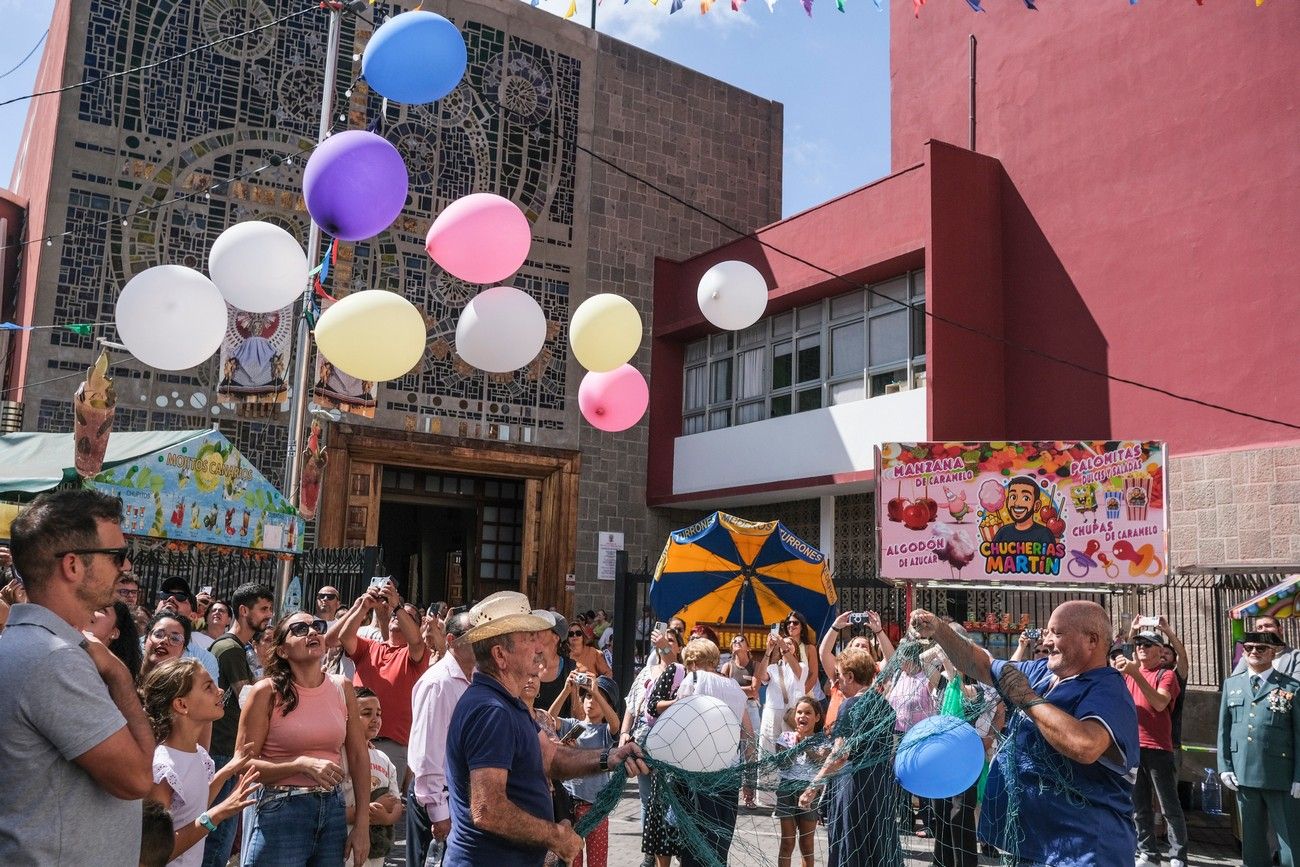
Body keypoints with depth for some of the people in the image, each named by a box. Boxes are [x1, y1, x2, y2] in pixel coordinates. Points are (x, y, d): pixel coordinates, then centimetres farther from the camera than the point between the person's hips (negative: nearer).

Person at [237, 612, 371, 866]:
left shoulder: (342, 688, 2)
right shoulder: (267, 692, -9)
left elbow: (359, 757, 6)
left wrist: (362, 826, 4)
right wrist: (303, 764, -21)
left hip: (333, 811, 4)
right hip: (281, 812, -4)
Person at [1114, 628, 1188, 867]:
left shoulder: (1166, 675, -2)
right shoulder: (1129, 673, 13)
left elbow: (1160, 703, -20)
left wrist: (1136, 674, -27)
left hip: (1158, 749, -5)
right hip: (1133, 747, 5)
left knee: (1169, 807, -1)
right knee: (1139, 807, 10)